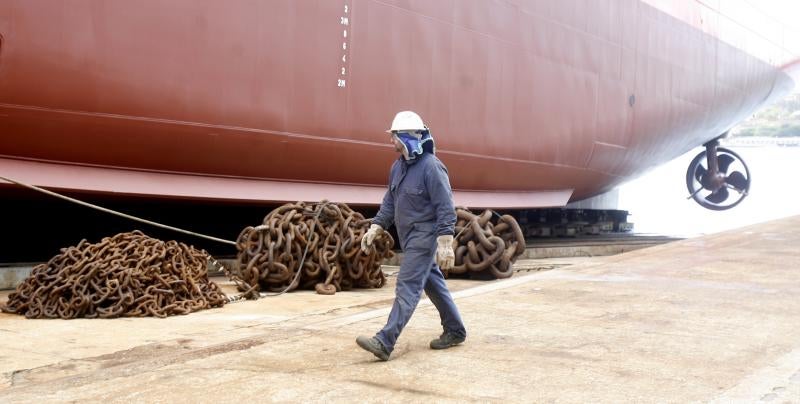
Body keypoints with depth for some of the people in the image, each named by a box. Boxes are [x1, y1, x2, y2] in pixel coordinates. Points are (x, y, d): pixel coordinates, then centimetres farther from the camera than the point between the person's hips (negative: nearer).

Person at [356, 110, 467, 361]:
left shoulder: (431, 167, -18)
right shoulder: (398, 166, 8)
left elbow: (446, 208, -20)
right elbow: (390, 202, 14)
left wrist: (445, 244, -24)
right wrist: (375, 228, 4)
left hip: (425, 238, -9)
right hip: (410, 237, 9)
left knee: (407, 287, -12)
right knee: (432, 283, 16)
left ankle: (384, 343, -16)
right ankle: (455, 331, 29)